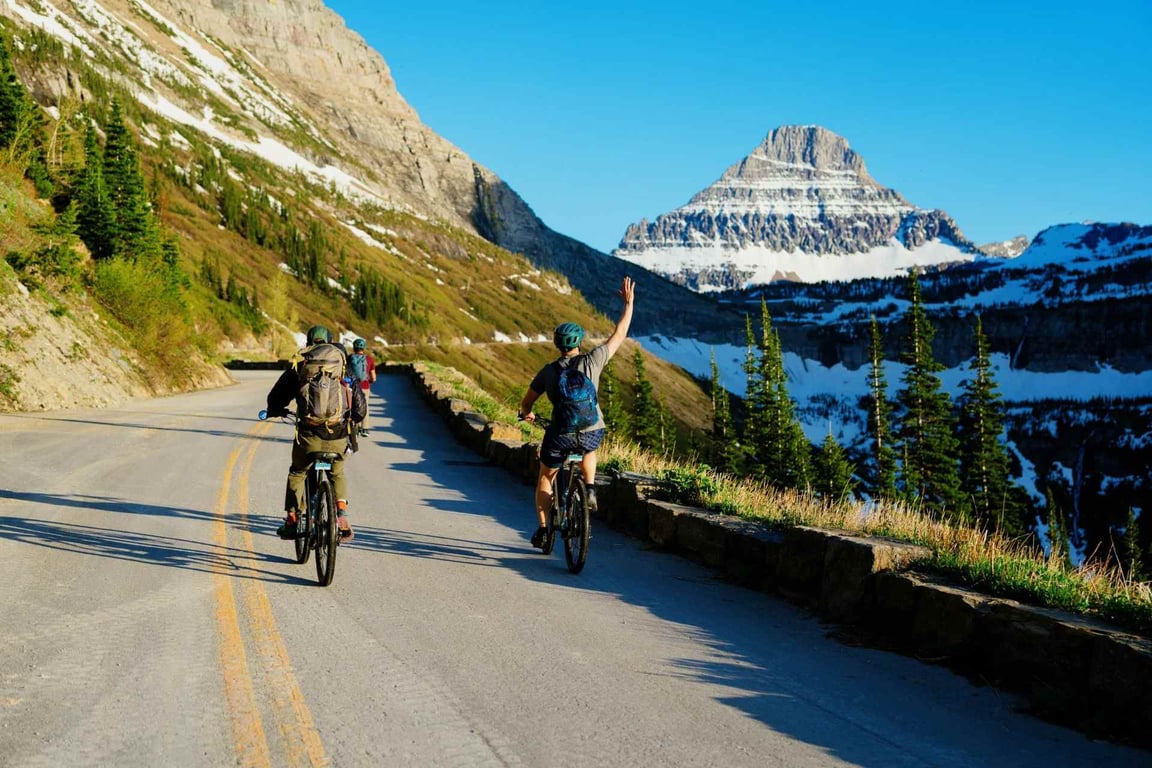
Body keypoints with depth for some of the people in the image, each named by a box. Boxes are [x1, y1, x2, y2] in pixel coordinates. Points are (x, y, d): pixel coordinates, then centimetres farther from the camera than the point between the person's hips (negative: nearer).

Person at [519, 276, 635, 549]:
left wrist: (527, 414, 33)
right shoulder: (592, 361, -4)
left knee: (545, 480, 22)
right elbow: (620, 335, 6)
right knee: (589, 451, 39)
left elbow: (526, 402, 9)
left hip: (560, 434, -1)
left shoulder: (548, 371, 0)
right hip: (592, 433, 1)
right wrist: (628, 303, 15)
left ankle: (542, 529, 21)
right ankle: (590, 489, 16)